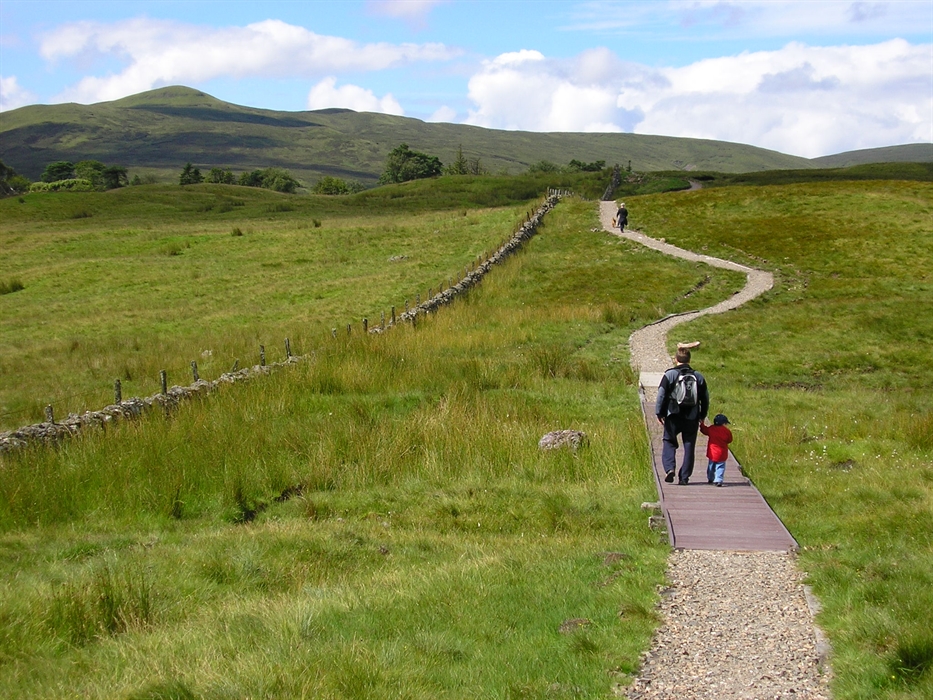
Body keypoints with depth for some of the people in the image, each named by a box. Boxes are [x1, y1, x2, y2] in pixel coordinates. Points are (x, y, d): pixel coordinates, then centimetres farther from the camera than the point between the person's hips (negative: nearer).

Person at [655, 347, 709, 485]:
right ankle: (684, 477, 6)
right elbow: (705, 399, 13)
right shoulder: (698, 377, 7)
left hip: (673, 417, -2)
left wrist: (659, 413, 2)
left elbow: (661, 395, -6)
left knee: (669, 442, 11)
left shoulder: (669, 375, -5)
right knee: (689, 447, 7)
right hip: (692, 419, 2)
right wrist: (702, 416, 22)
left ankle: (669, 468, -11)